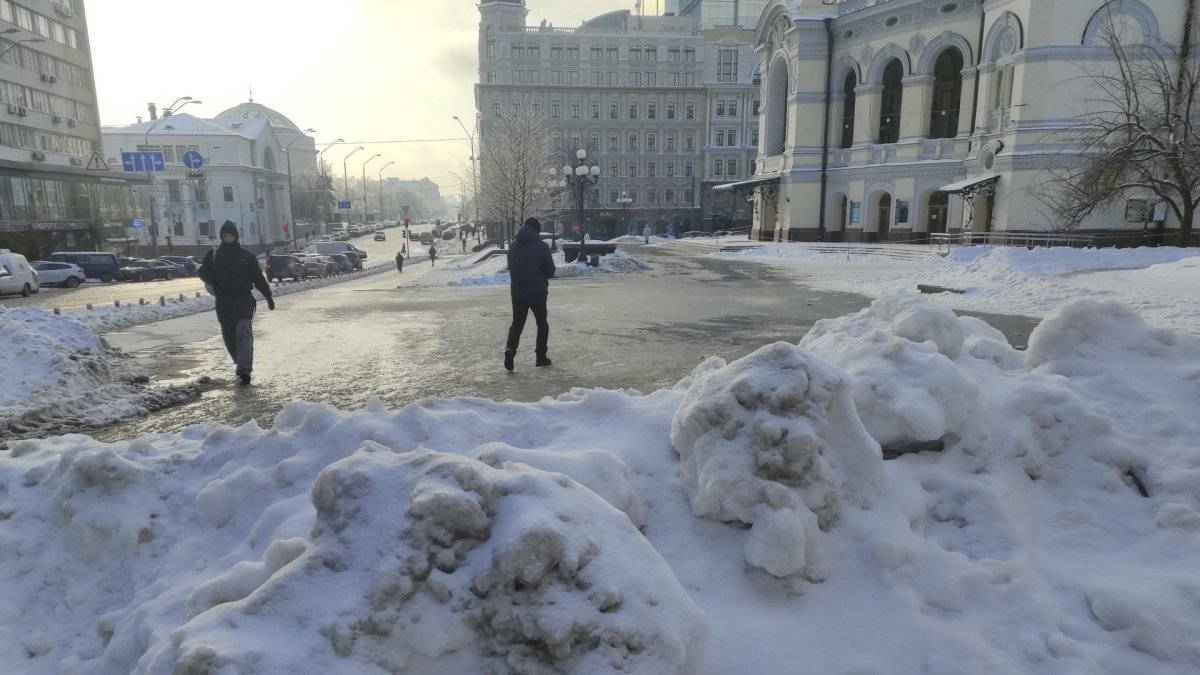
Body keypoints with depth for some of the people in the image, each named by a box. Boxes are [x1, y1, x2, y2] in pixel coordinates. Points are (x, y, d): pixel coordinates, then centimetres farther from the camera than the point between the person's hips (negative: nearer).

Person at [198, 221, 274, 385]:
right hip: (223, 302, 3)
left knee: (244, 333, -17)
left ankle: (245, 368, -26)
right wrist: (209, 281, -18)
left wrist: (268, 296, 9)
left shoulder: (246, 256, 5)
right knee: (229, 336, 8)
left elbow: (258, 278, 8)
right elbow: (203, 271, 6)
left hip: (243, 299, -3)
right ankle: (241, 364, 26)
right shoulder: (213, 256, 10)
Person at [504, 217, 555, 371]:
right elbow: (551, 270, -5)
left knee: (517, 323, 11)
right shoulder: (541, 246, -10)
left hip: (517, 292, 3)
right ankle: (541, 357, 14)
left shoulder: (513, 247, 3)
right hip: (538, 292, -3)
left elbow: (511, 269, 8)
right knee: (542, 324, 14)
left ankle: (510, 349, -13)